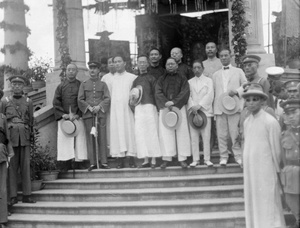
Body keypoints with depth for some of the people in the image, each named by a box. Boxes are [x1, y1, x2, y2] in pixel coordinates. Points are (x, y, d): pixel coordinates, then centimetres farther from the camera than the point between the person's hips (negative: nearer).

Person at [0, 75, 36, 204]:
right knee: (12, 167, -1)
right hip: (10, 136, -1)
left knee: (26, 166, 0)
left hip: (24, 137, 1)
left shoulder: (28, 101, 12)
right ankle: (13, 196, 2)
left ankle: (27, 195, 4)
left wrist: (30, 134, 11)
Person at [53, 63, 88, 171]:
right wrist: (63, 114, -8)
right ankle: (66, 164, -5)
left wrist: (77, 115, -9)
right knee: (65, 141, -6)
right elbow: (56, 102, 7)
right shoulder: (61, 86, 13)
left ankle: (79, 161, -4)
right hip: (64, 117, 1)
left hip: (78, 117, 0)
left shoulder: (81, 85, 10)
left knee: (79, 140, -6)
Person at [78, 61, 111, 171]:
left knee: (102, 137, -2)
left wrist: (99, 106, -13)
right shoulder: (84, 84, 12)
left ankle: (103, 162, 1)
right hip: (88, 114, 0)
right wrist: (89, 107, -8)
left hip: (101, 113, 0)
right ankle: (92, 163, 4)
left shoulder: (103, 84, 11)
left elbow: (107, 99, 2)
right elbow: (80, 99, 6)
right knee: (90, 138, 0)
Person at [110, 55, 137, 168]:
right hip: (115, 109, 1)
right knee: (117, 132, -3)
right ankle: (120, 161, -1)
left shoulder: (132, 77, 8)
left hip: (128, 109, -1)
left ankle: (131, 160, -1)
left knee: (130, 132, -4)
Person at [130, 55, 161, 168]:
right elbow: (132, 95, 23)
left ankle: (153, 160, 0)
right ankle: (146, 160, 6)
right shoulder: (135, 80, 19)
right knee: (140, 134, 0)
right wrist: (133, 101, 2)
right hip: (138, 108, 4)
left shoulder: (151, 78, 7)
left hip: (150, 107, -4)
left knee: (152, 133, -4)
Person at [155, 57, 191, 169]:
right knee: (165, 133, -5)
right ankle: (166, 158, -2)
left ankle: (182, 159, 0)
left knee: (182, 133, -4)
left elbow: (185, 92, -2)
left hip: (179, 107, -1)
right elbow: (158, 93, 2)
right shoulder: (161, 79, 14)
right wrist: (166, 103, -15)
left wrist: (173, 102, -14)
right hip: (164, 108, 1)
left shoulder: (182, 78, 11)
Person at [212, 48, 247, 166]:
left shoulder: (238, 71, 16)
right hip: (219, 107, 2)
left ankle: (238, 156, 2)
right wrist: (214, 108, 8)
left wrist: (236, 91, -10)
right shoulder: (216, 75, 21)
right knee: (221, 134, -1)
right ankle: (223, 157, 6)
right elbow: (213, 91, 17)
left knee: (235, 133, -7)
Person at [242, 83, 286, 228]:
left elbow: (276, 149, -8)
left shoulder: (270, 122, -12)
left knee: (268, 204, 1)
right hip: (250, 170, 6)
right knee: (252, 203, 13)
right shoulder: (247, 122, 8)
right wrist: (245, 162, 11)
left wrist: (278, 170, -2)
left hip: (266, 171, -6)